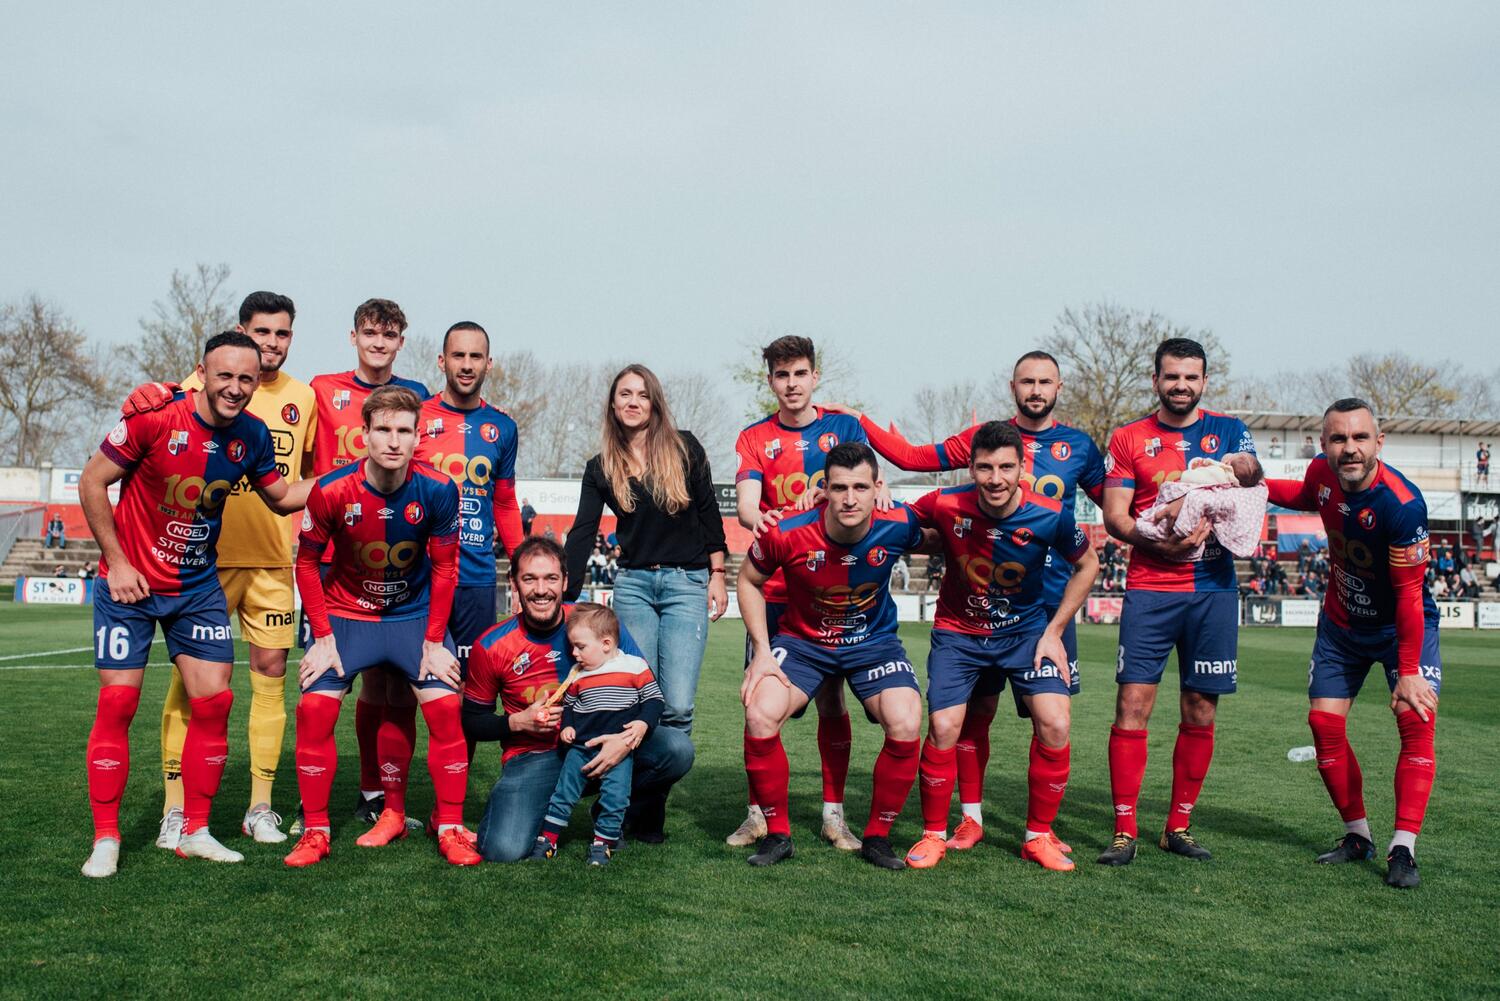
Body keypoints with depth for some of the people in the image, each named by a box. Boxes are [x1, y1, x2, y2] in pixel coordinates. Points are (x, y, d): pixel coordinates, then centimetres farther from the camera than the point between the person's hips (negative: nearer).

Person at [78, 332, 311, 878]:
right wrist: (117, 563, -11)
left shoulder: (252, 435, -5)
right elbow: (92, 482, -10)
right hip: (130, 584, -4)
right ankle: (105, 838, 9)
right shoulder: (154, 417, -19)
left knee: (214, 702, -1)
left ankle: (195, 832, 13)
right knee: (117, 703, -4)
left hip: (198, 586, 4)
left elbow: (281, 497, 10)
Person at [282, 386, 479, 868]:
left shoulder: (437, 490, -19)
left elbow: (444, 567, -6)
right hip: (346, 614, 0)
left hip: (415, 614, 0)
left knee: (445, 707, -12)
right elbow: (307, 563, -5)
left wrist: (434, 641, -8)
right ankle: (315, 831, 3)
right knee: (314, 708, -12)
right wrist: (322, 637, -9)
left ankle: (450, 828, 2)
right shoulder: (331, 491, -20)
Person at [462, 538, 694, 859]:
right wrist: (519, 722, -14)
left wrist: (631, 737, -25)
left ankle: (619, 813, 7)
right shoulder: (491, 648, -7)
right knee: (503, 850, -28)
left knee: (678, 749, -23)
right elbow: (473, 722, 6)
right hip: (532, 757, -2)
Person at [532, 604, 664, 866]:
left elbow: (653, 699, 0)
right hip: (580, 746, 3)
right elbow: (568, 705, 20)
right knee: (563, 792, 4)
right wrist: (567, 726, 2)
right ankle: (547, 838, 15)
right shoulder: (578, 676, 7)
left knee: (615, 795, -10)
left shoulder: (635, 668, -4)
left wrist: (643, 723, -15)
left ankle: (603, 842, 6)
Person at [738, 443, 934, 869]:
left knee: (906, 727, -22)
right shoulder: (787, 534, -24)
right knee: (760, 716, -24)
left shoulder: (897, 526, -21)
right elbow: (749, 581, -5)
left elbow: (933, 539, 7)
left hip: (874, 640, 1)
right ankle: (777, 834, -2)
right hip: (803, 639, 0)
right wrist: (762, 651, -9)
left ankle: (877, 836, 2)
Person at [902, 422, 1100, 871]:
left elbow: (1087, 564, -1)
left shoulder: (1049, 516, -21)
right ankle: (933, 834, 9)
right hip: (958, 632, 0)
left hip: (1025, 629, 1)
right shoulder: (945, 506, -21)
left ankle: (1038, 835, 7)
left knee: (1054, 724, -14)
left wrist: (1054, 631, -3)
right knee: (943, 727, -13)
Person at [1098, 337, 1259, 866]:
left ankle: (1179, 827, 18)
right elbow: (1114, 515, 1)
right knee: (1132, 704, -8)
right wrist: (1157, 542, -17)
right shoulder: (1129, 438, 7)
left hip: (1214, 588, 2)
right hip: (1149, 588, -1)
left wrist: (1209, 521, -19)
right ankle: (1124, 831, 0)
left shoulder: (1229, 431, 11)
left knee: (1200, 713, 5)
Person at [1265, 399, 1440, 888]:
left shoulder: (1403, 504, -31)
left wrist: (1408, 673, -24)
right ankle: (1358, 835, 17)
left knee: (1417, 721, -18)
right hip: (1340, 624, 5)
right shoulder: (1322, 472, -14)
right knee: (1324, 722, 1)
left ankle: (1403, 850, -12)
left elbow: (1409, 595, -26)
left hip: (1402, 627, -5)